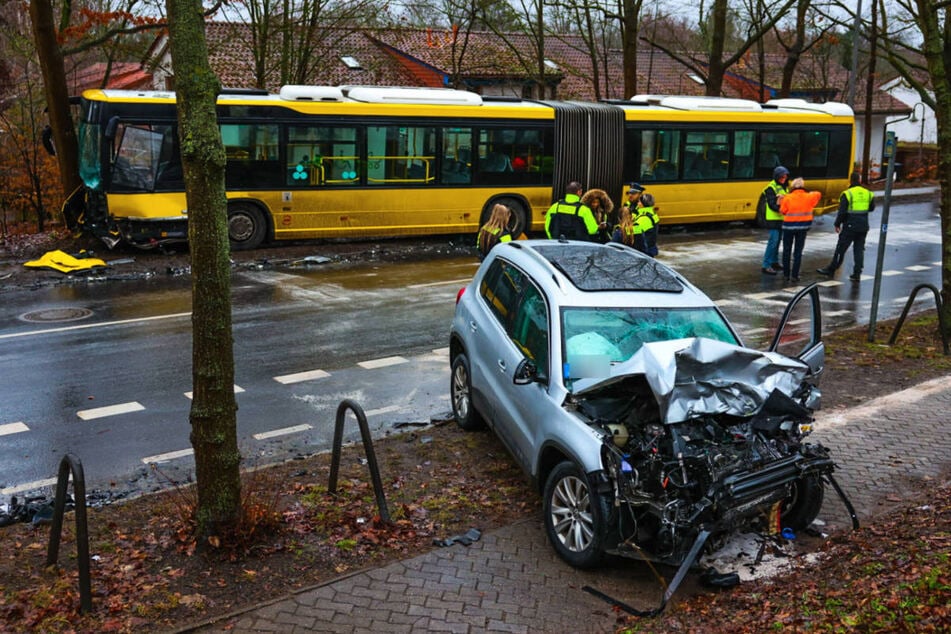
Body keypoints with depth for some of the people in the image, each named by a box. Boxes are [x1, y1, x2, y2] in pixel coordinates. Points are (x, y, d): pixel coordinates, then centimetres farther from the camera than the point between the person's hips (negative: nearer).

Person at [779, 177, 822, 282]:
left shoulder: (787, 198, -11)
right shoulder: (808, 197, -2)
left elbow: (782, 211, -6)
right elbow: (818, 194, 17)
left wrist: (780, 202, 8)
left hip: (789, 226, -2)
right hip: (803, 227, 2)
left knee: (787, 251, 11)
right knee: (798, 252, 8)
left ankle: (786, 275, 11)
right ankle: (795, 276, 5)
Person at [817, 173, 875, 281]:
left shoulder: (847, 194, -12)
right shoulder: (868, 193, 5)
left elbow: (842, 212, -14)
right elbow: (872, 208, 17)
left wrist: (837, 224, -4)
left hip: (850, 226, -5)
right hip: (863, 226, 5)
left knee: (841, 248, 4)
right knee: (859, 249, 9)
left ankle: (831, 269, 13)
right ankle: (857, 273, 7)